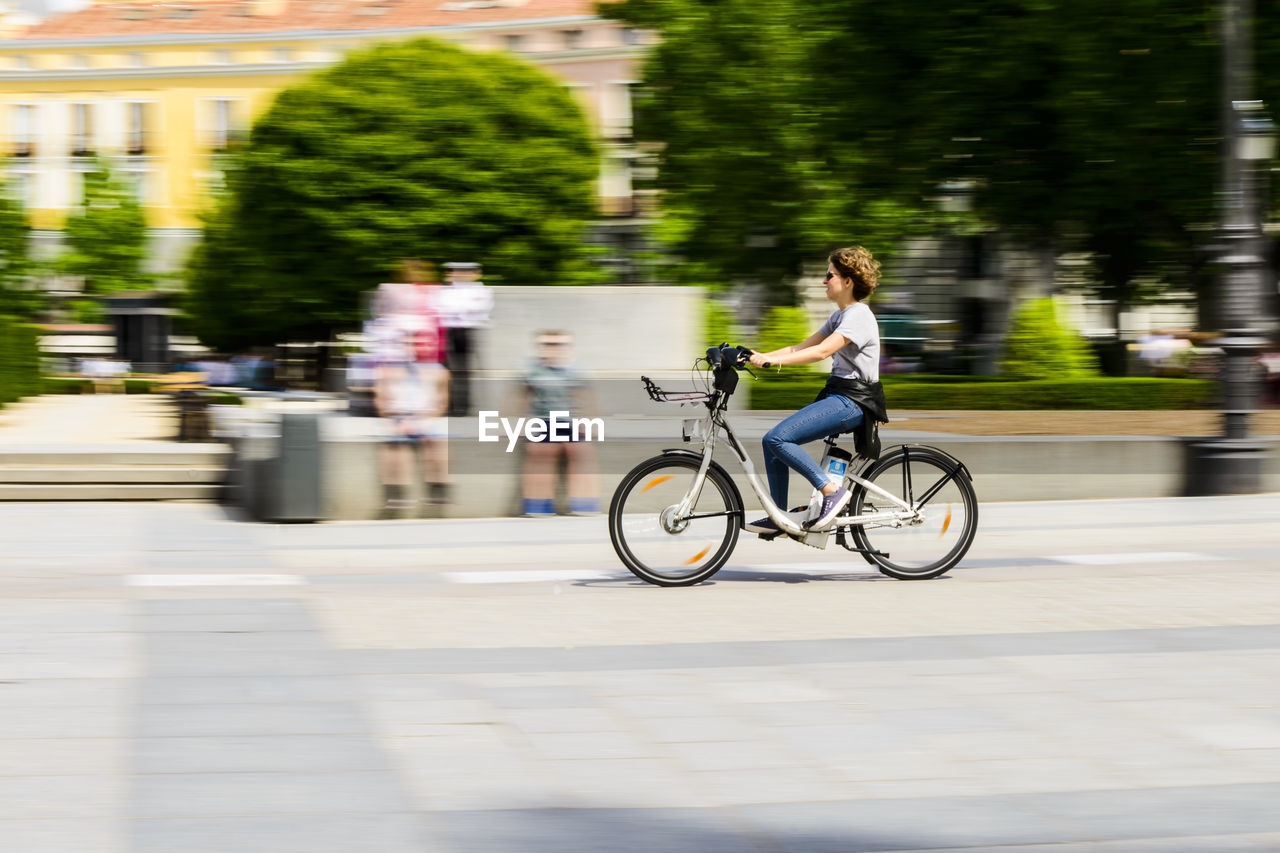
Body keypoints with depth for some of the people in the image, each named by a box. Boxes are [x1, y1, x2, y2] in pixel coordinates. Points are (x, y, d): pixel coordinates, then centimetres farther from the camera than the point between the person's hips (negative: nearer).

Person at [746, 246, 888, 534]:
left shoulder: (859, 316, -14)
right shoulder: (840, 316, 18)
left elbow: (822, 351, -27)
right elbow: (801, 348, 15)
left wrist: (772, 359, -32)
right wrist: (760, 356, 2)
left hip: (851, 402, -10)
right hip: (837, 395, 10)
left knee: (777, 438, -21)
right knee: (773, 441, 5)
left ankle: (832, 491, -15)